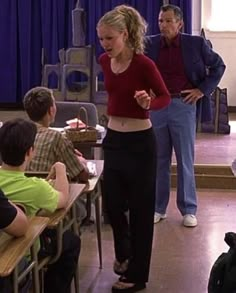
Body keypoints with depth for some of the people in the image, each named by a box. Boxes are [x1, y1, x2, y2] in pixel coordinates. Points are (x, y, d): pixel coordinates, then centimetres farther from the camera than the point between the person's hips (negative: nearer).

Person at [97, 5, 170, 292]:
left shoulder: (143, 64, -16)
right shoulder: (104, 61, 2)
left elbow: (165, 97, -5)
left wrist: (147, 103, -24)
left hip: (140, 141, -6)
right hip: (113, 139, 6)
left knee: (140, 210, 5)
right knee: (112, 205, 15)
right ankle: (123, 252, 43)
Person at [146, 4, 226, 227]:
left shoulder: (196, 43, -2)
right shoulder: (150, 44, 2)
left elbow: (218, 66, 8)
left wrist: (203, 90, -1)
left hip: (183, 106, -2)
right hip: (157, 106, 2)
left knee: (185, 161, 4)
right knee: (159, 160, 9)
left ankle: (188, 210, 14)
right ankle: (158, 207, 20)